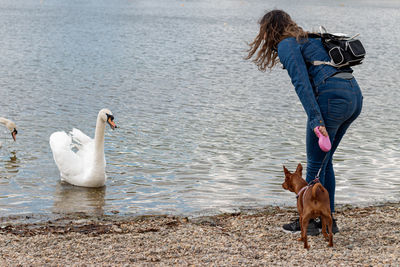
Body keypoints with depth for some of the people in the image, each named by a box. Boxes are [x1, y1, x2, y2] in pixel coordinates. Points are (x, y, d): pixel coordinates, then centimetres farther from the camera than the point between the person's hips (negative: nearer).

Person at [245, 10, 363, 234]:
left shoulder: (286, 45, 0)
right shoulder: (310, 39, 28)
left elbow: (302, 83, -13)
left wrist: (316, 120, -19)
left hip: (333, 96, -9)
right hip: (355, 95, 9)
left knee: (315, 164, 4)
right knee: (325, 160, 19)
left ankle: (307, 222, 14)